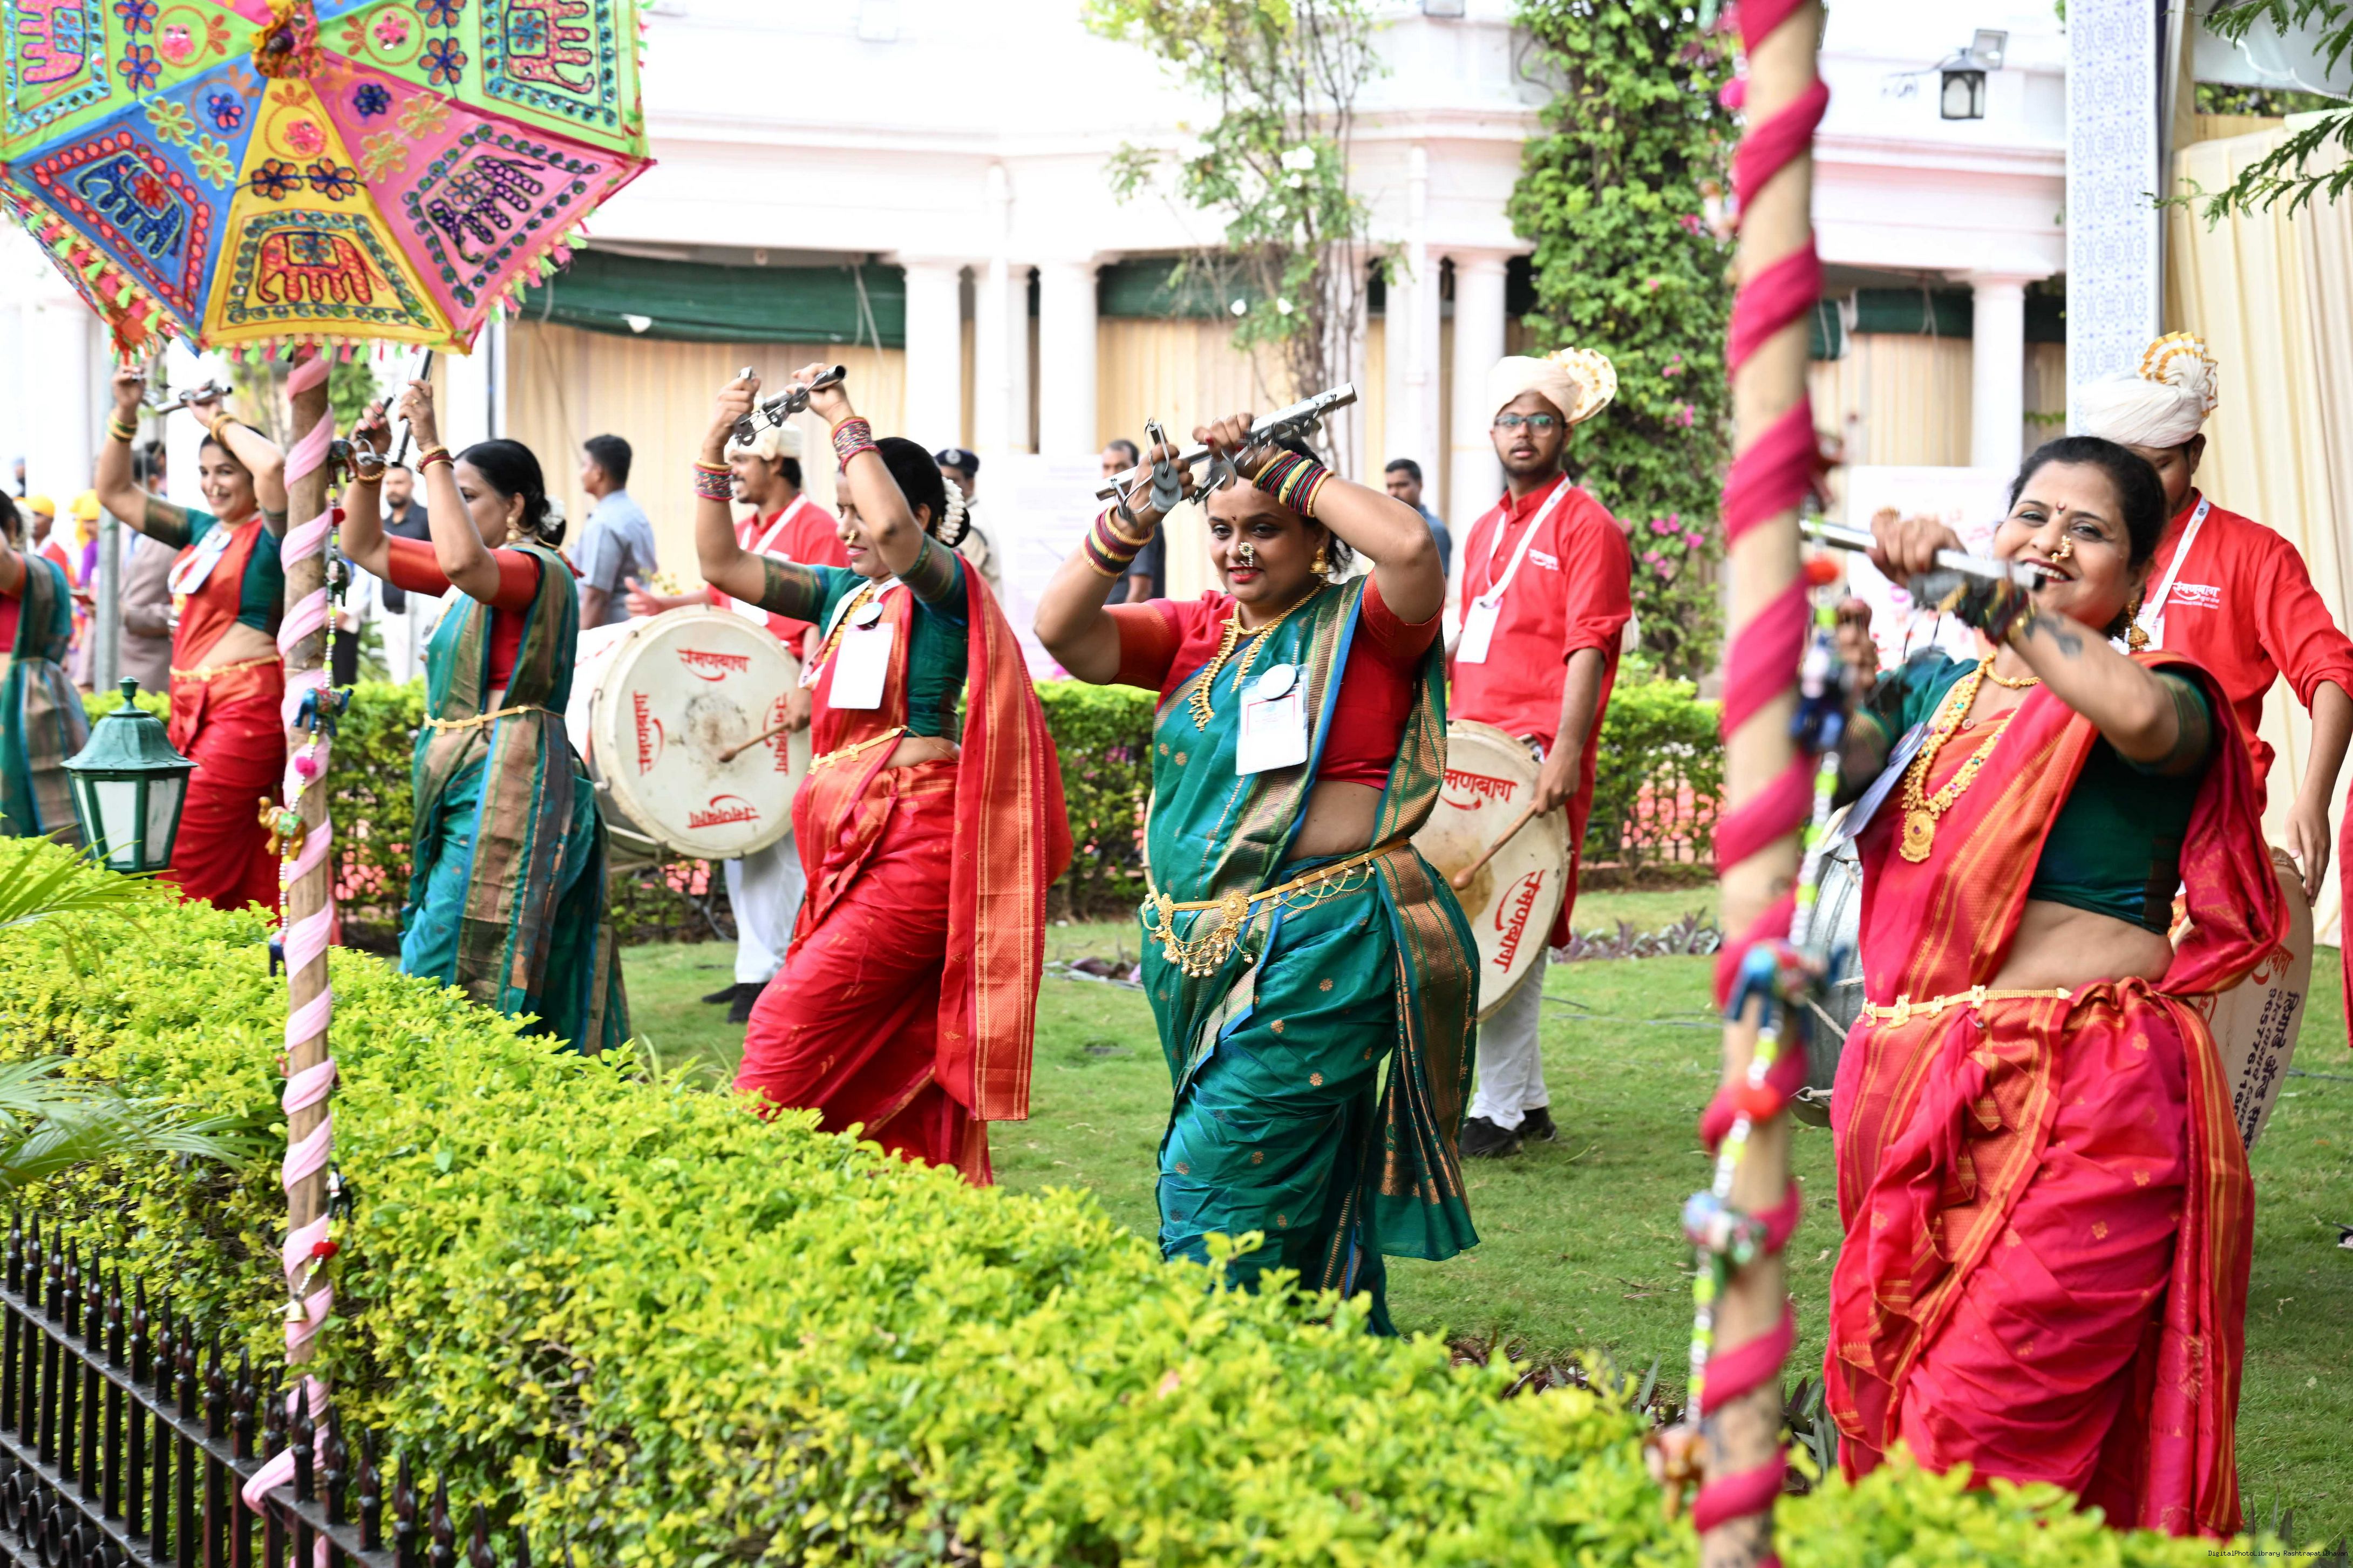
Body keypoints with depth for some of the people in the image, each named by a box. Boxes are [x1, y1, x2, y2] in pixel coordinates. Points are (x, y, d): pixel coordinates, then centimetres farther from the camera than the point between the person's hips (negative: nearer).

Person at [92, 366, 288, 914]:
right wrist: (125, 415, 10)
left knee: (190, 860, -10)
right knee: (231, 864, 8)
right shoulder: (199, 531, 15)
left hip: (247, 705, -8)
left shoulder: (269, 536, -6)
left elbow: (274, 467, -26)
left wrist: (218, 421, -10)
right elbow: (115, 492, 22)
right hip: (192, 705, 8)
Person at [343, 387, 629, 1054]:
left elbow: (462, 561, -33)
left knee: (440, 974, -11)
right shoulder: (476, 580, 17)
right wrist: (370, 463, 7)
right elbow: (365, 546, 22)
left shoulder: (537, 569, -11)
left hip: (509, 792, -10)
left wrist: (432, 452, -26)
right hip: (470, 789, 10)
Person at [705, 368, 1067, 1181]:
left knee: (793, 1018, -16)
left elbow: (894, 529, -27)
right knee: (901, 1065, 9)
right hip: (851, 840, 8)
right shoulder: (841, 593, 16)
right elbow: (723, 563, 14)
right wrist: (713, 449, 6)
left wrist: (846, 423, -16)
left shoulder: (944, 585, -6)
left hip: (916, 842, -8)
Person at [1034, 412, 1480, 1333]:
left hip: (1321, 947, -7)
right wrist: (1132, 521, -15)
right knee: (1302, 1180, 16)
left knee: (1219, 1177, -12)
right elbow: (1063, 634, -1)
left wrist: (1277, 466, -17)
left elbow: (1412, 547, -25)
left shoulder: (1363, 627, -4)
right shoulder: (1195, 633, 11)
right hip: (1196, 947, 7)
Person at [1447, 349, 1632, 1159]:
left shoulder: (1586, 525, -5)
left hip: (1537, 754, -8)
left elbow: (1589, 648, -13)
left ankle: (1498, 1114, -7)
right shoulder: (1485, 531, 20)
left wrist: (1566, 751, -22)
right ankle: (1529, 1101, 18)